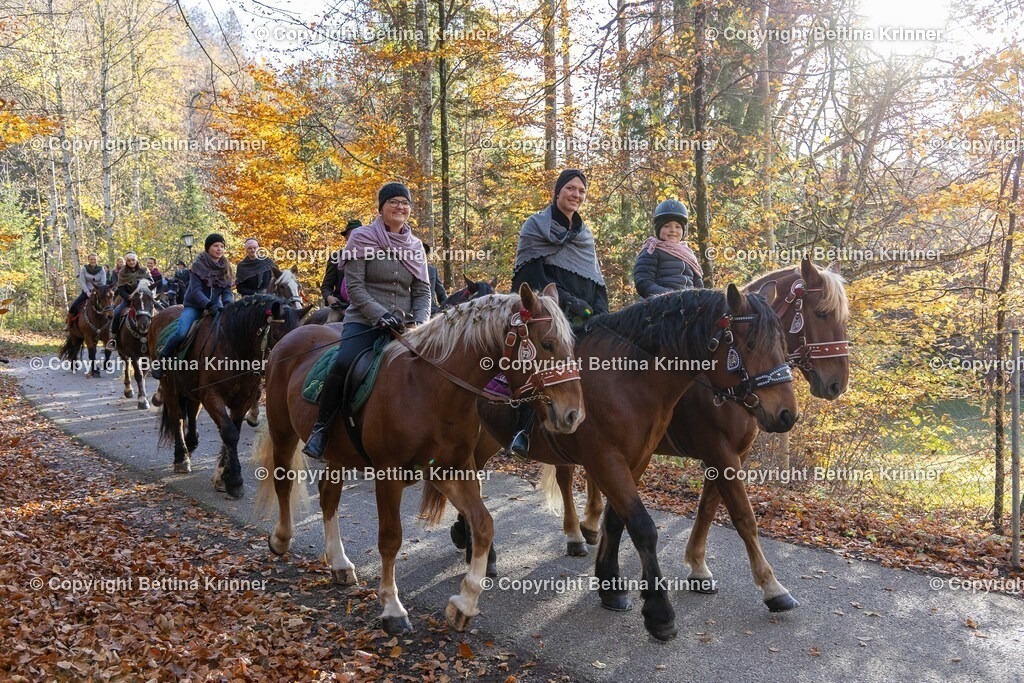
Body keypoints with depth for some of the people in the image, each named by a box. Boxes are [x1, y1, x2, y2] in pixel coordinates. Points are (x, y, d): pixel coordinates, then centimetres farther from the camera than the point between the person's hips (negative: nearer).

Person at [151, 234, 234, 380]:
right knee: (181, 333, -27)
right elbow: (196, 290, -17)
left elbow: (227, 290, 2)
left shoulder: (225, 267, 4)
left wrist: (227, 304, -20)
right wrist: (209, 305, -32)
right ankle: (161, 359, -4)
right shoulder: (198, 265, -9)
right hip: (194, 306, -4)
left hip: (215, 305, 4)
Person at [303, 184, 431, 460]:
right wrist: (381, 315, -20)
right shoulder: (362, 238, 0)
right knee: (343, 364, -31)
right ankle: (321, 428, -11)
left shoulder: (415, 246, 13)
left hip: (403, 326, 5)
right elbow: (354, 286, -6)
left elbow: (423, 292, 11)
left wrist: (420, 322, -7)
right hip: (364, 321, -4)